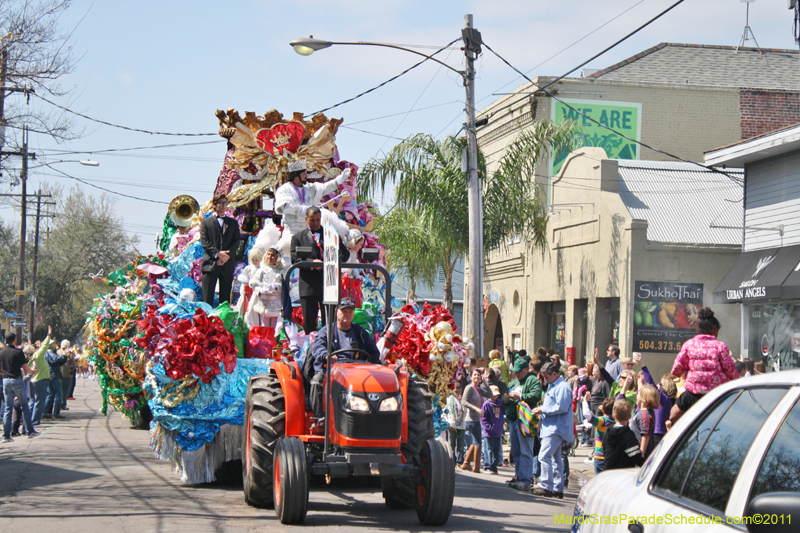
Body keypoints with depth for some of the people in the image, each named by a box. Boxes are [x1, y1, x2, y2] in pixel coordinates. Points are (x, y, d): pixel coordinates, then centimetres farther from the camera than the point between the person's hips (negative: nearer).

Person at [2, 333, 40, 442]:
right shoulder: (18, 352, -11)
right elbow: (26, 369, -11)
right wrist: (32, 371, 11)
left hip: (5, 381, 4)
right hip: (17, 380, -4)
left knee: (8, 408, 6)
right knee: (24, 406, 10)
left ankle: (6, 435, 0)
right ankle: (30, 431, 16)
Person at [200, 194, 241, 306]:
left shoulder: (233, 223, 18)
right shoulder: (206, 222, 10)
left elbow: (236, 241, 7)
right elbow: (204, 242, -1)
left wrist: (226, 255, -10)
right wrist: (217, 253, -15)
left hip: (227, 264, 2)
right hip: (210, 263, -2)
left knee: (225, 298, 2)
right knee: (207, 298, -5)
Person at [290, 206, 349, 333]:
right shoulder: (298, 237, 13)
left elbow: (345, 253, 9)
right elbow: (295, 260, 1)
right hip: (308, 286, 0)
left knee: (329, 322, 0)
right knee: (309, 323, 1)